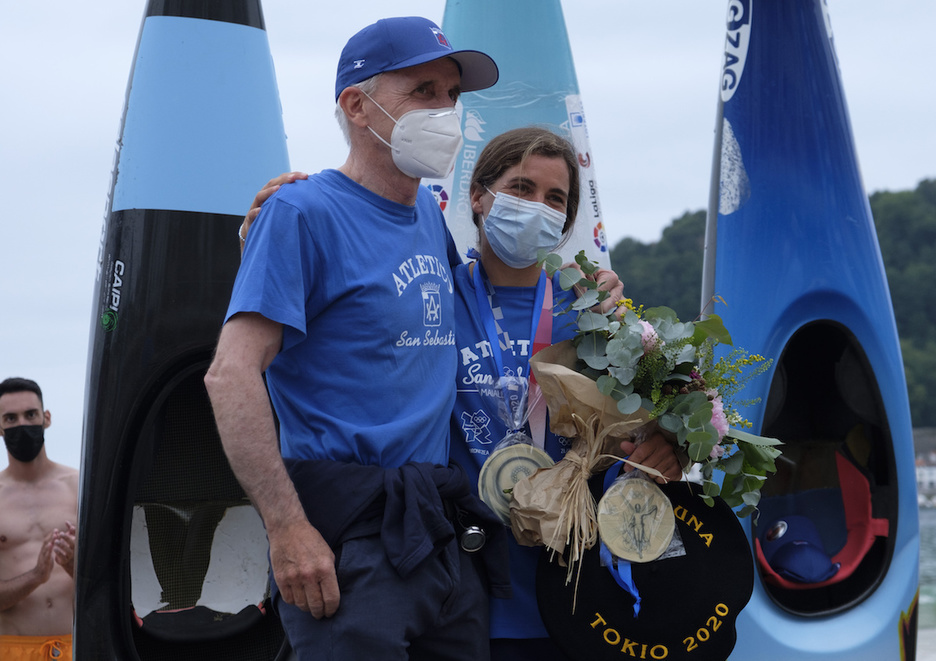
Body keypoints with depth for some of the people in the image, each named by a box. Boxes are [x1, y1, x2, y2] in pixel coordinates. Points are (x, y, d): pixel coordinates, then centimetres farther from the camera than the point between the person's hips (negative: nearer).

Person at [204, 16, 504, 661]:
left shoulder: (429, 215, 15)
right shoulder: (304, 213, -8)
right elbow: (231, 373, -15)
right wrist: (288, 528, -22)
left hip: (444, 531, 8)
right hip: (350, 536, -7)